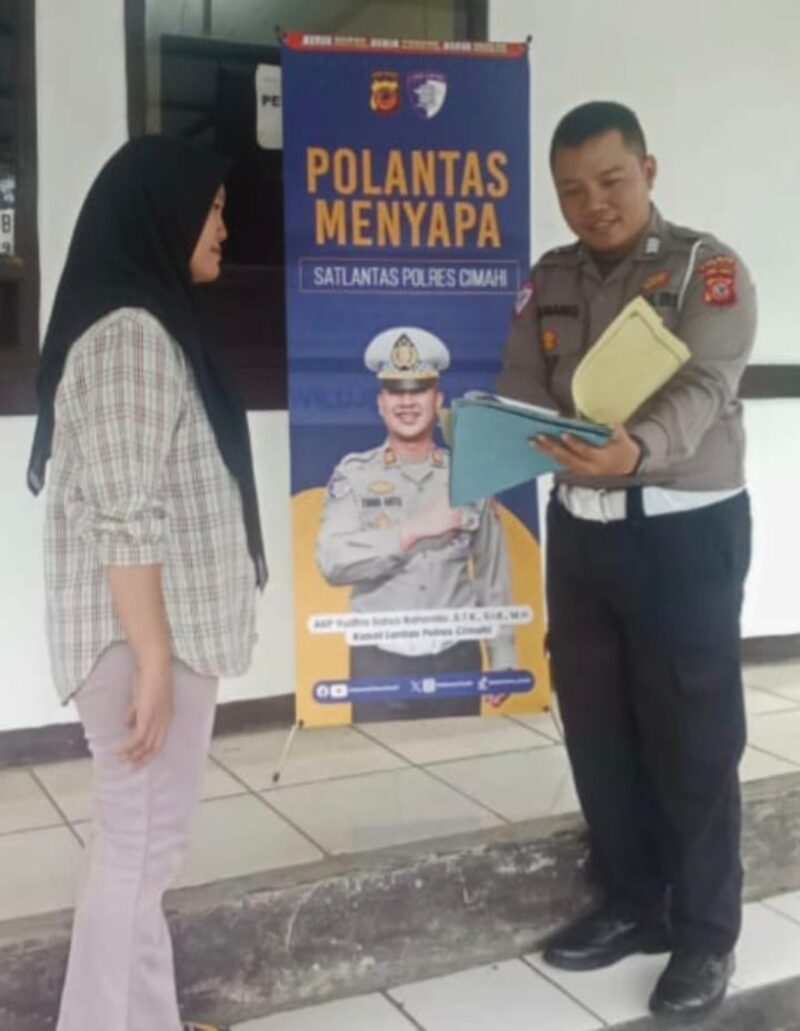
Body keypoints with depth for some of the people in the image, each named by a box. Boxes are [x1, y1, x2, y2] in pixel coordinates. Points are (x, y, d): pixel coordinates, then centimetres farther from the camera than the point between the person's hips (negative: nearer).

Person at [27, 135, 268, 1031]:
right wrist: (153, 659, -21)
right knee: (140, 849, 0)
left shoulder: (154, 322, 16)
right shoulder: (128, 331, -16)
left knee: (141, 844, 16)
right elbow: (124, 519, -21)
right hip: (146, 637, -10)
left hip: (167, 628, 10)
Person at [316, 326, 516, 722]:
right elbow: (332, 561, -14)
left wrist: (502, 658, 7)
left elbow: (493, 575, 8)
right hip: (380, 660, -1)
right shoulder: (353, 475, -1)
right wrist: (412, 530, -20)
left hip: (457, 658, 2)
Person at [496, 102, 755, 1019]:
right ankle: (631, 905, 30)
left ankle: (705, 934, 19)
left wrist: (638, 450, -42)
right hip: (581, 530, 5)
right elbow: (522, 390, 2)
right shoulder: (548, 281, 10)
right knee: (596, 733, 12)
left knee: (692, 739, 3)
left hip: (686, 532, -5)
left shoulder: (706, 267, -6)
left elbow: (701, 389, -21)